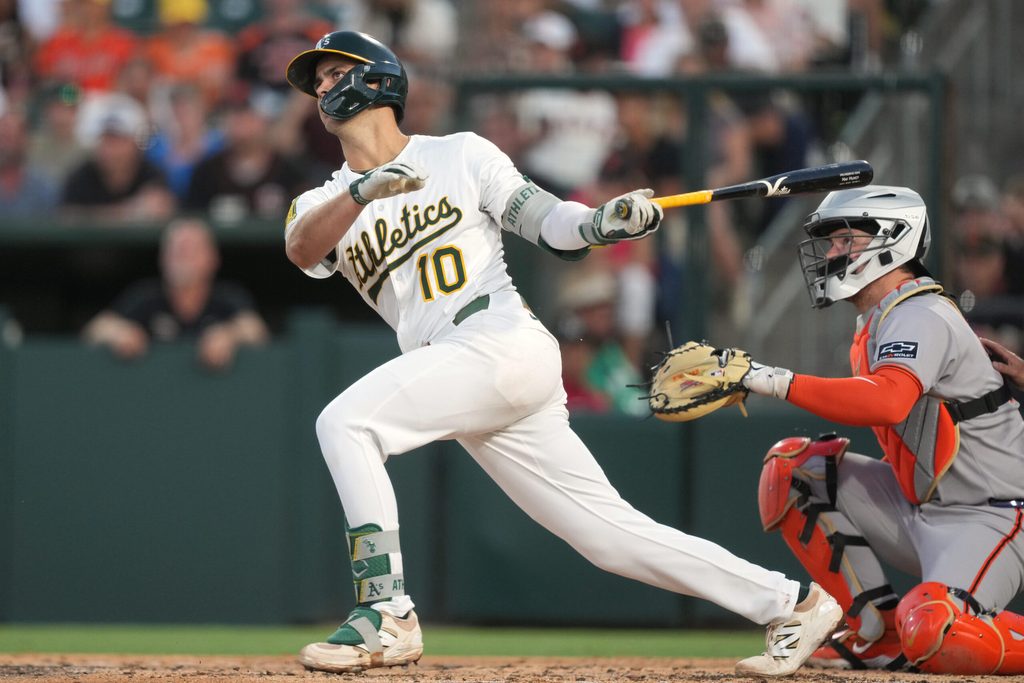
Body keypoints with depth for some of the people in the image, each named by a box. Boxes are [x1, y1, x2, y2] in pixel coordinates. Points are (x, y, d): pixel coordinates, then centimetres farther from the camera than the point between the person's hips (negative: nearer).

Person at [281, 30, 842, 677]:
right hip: (455, 375, 5)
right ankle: (789, 602, 10)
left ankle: (387, 617, -22)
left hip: (504, 341, -5)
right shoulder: (323, 204, 17)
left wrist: (603, 221, -17)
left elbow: (550, 224, 5)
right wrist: (364, 192, -25)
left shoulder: (461, 155, 8)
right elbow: (302, 249, -7)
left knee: (345, 423, -22)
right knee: (612, 533, 3)